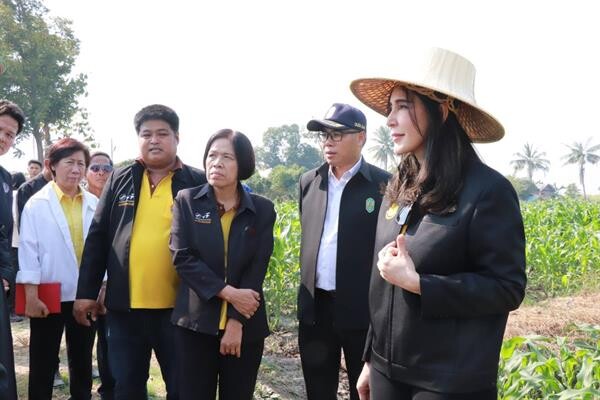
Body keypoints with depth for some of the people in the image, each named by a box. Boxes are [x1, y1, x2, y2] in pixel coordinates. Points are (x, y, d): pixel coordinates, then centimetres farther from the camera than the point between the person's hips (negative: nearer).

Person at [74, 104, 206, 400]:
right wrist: (87, 292, 4)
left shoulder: (197, 183, 0)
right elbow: (97, 237, 7)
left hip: (178, 306, -2)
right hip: (125, 305, 2)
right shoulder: (120, 180, 6)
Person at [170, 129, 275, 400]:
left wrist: (236, 321, -10)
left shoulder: (262, 210, 2)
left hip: (246, 326, 1)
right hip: (195, 322, 0)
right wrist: (228, 293, -15)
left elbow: (256, 270, -3)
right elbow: (182, 257, -8)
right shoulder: (187, 201, 1)